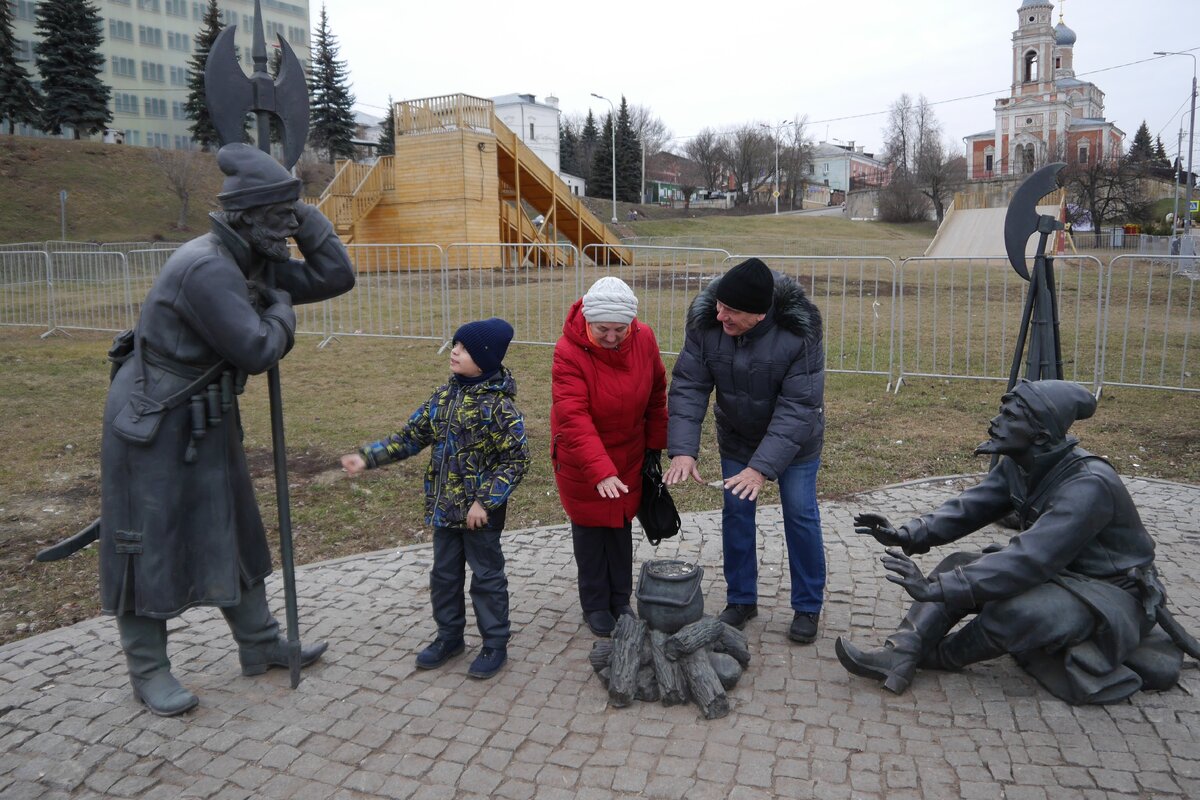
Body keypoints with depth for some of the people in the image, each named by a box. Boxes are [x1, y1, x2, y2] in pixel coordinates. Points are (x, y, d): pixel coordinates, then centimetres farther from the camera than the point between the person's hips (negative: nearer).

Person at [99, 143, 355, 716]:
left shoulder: (256, 264, 3)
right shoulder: (206, 268, -26)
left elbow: (335, 278, 4)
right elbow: (258, 352, -27)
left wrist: (302, 215, -4)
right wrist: (281, 308, -8)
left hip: (207, 424, 9)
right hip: (151, 426, -9)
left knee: (228, 533, 16)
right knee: (148, 548, 5)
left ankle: (261, 645, 30)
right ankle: (148, 672, 22)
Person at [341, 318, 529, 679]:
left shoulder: (497, 404, -18)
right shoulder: (445, 394, 3)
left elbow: (517, 459, -18)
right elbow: (411, 436, 10)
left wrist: (485, 501, -21)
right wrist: (368, 457, 2)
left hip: (481, 512, -7)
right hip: (444, 506, 7)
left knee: (487, 577, 8)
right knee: (444, 574, 18)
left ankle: (495, 645, 24)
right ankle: (449, 636, 36)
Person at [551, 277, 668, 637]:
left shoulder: (644, 339, -13)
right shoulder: (569, 351, -27)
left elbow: (656, 394, 3)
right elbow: (573, 417, -35)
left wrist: (655, 443, 6)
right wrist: (600, 471, -43)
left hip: (629, 453, 4)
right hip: (580, 459, -4)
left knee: (622, 524, 15)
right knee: (590, 527, 9)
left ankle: (621, 600, 32)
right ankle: (595, 605, 26)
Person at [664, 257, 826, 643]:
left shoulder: (799, 334, -33)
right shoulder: (706, 324, -24)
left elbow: (797, 408, -33)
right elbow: (688, 386, -21)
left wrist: (763, 466, -40)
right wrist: (683, 449, -32)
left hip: (794, 440, -3)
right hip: (736, 439, 3)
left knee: (800, 515, 4)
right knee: (736, 514, 8)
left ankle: (808, 607, 22)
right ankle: (741, 599, 26)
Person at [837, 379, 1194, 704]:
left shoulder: (1088, 485, -32)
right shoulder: (1018, 465, -5)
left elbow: (1028, 560, -38)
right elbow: (970, 507, -5)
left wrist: (936, 588, -42)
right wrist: (908, 535, -22)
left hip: (1112, 594, -8)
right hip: (1058, 574, 8)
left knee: (1016, 609, -34)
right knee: (959, 566, -9)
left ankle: (942, 655, -5)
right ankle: (899, 658, -22)